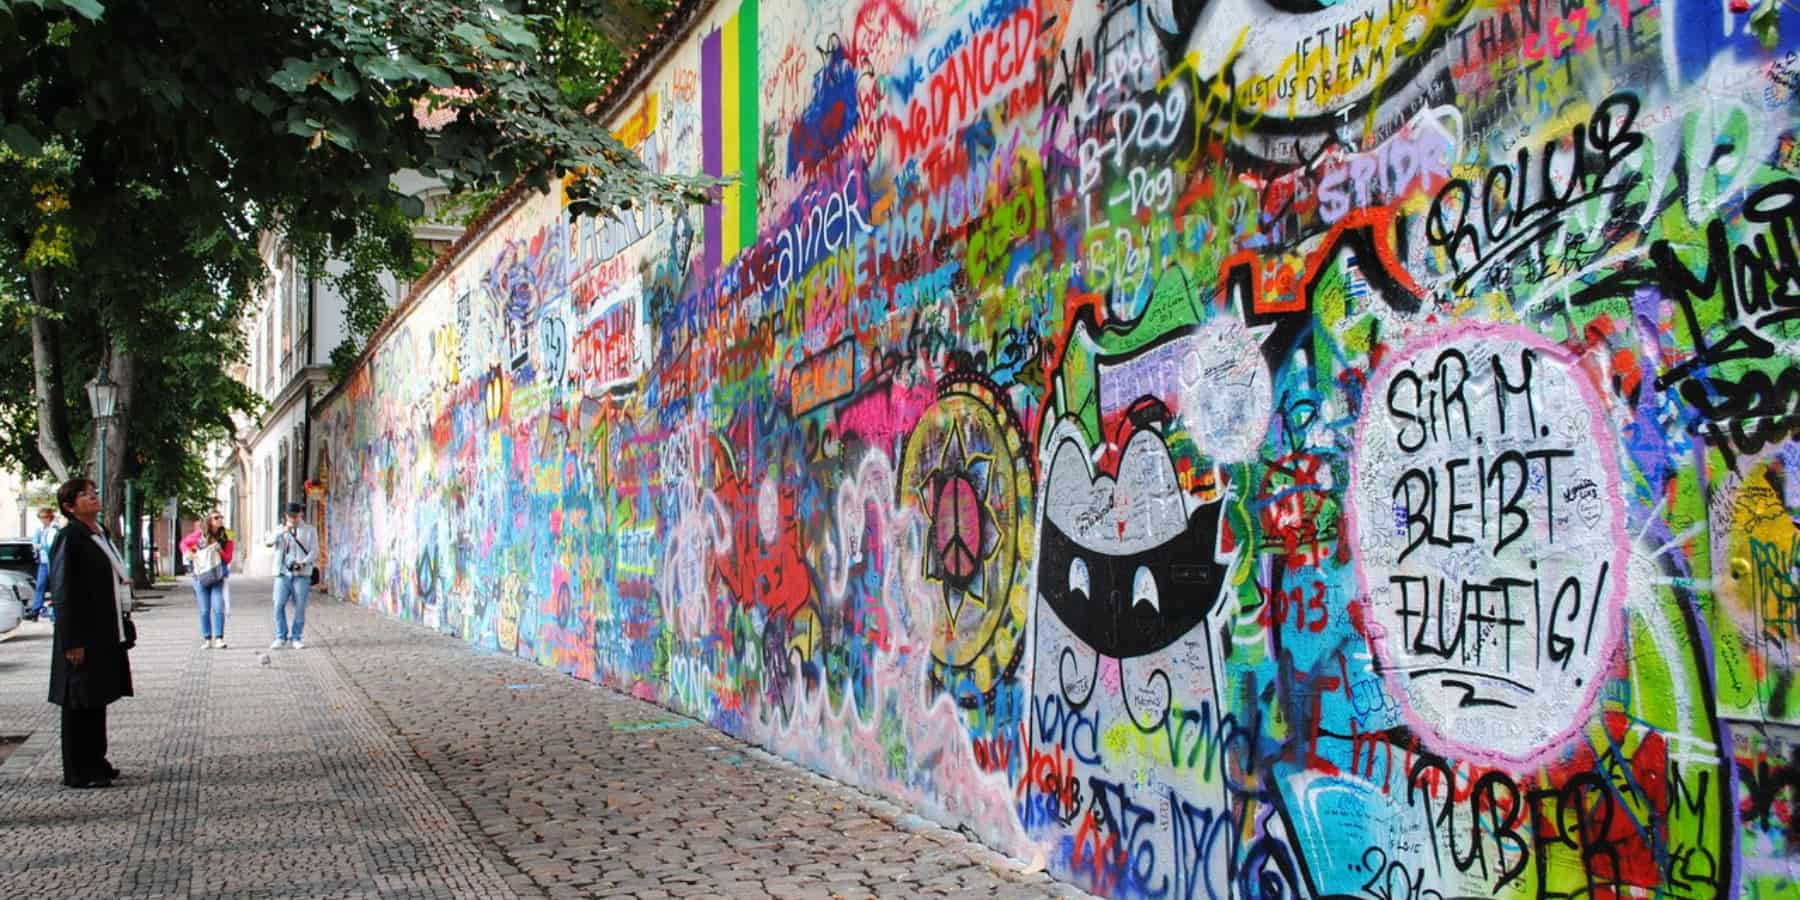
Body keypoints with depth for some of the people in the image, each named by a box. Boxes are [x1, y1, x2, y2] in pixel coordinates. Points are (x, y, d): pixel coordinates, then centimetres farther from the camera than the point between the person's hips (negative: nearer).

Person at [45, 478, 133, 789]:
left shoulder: (100, 534, 15)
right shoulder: (69, 539, -13)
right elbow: (63, 593, -17)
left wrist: (123, 625, 17)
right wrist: (73, 643, -19)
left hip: (105, 635, 9)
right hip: (82, 638, -9)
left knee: (96, 701, 15)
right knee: (80, 705, -1)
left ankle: (94, 763, 25)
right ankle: (79, 772, 5)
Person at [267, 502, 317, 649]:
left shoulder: (309, 530, 9)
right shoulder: (280, 530, 15)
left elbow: (314, 551, 2)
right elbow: (270, 542, -3)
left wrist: (303, 563, -16)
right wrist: (283, 531, -19)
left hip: (302, 574, -1)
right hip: (283, 573, 1)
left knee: (300, 608, -2)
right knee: (279, 605, -7)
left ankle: (295, 638, 6)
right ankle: (281, 637, 2)